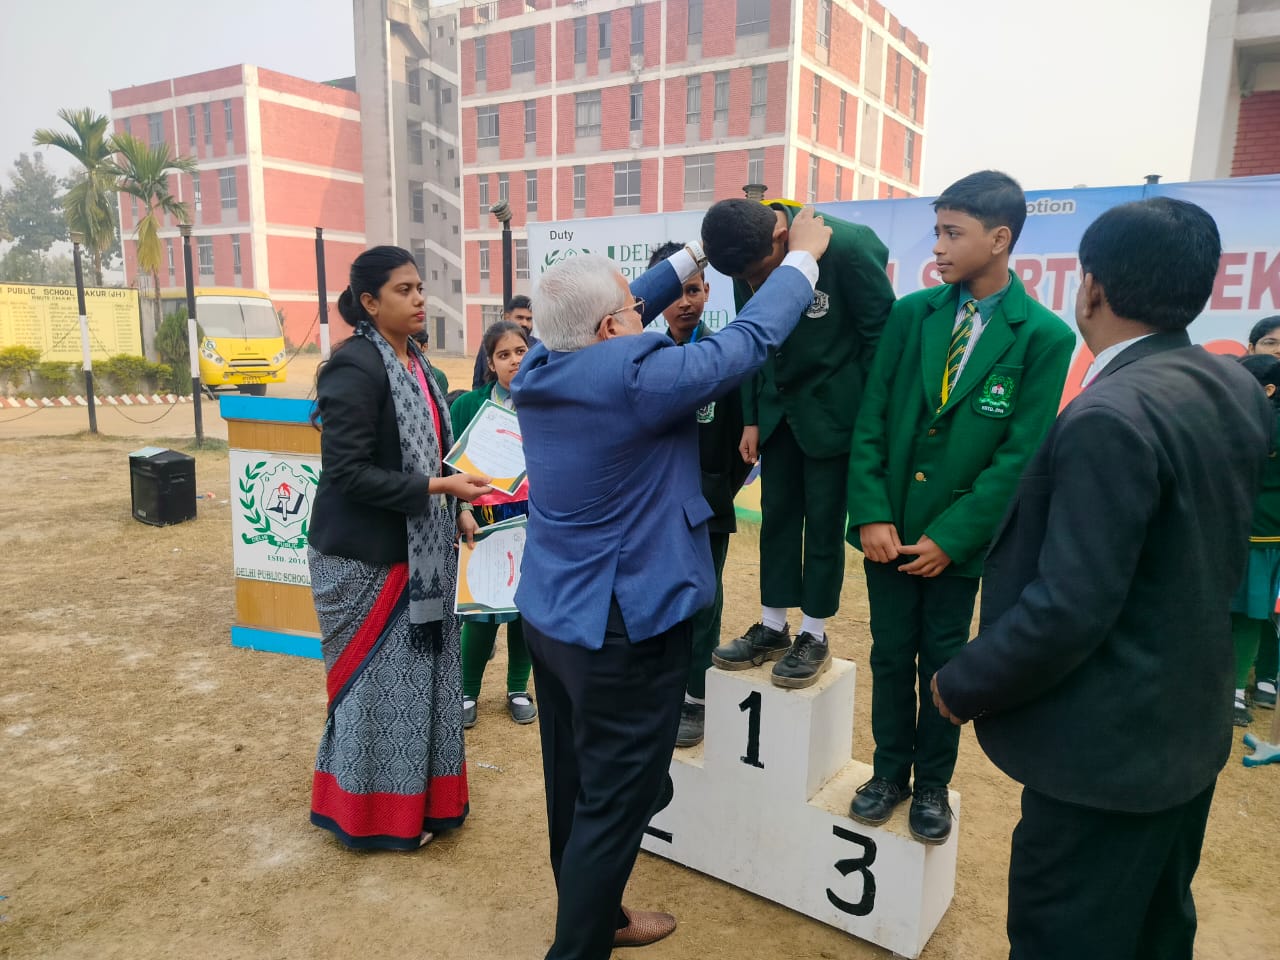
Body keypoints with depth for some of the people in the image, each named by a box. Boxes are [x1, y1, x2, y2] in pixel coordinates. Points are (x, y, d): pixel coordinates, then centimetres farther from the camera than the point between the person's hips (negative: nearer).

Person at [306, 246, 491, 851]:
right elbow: (347, 470, -22)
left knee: (418, 672, 16)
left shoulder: (416, 363, 8)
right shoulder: (355, 367, -18)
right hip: (366, 556, -8)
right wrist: (438, 487, -23)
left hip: (416, 551, 8)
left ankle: (417, 795, 34)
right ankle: (376, 814, 23)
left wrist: (457, 497, 6)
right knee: (378, 679, 4)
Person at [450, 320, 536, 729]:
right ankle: (467, 692, 24)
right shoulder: (468, 405, -2)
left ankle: (518, 690, 29)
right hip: (483, 520, -2)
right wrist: (461, 512, -14)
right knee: (481, 608, 3)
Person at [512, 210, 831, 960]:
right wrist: (804, 258, 1)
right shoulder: (635, 379, -23)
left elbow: (616, 312, 13)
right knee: (613, 804, 7)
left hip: (549, 612, 9)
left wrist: (696, 253, 17)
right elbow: (750, 340, -14)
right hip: (623, 626, -9)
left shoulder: (542, 367, -3)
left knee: (575, 786, 22)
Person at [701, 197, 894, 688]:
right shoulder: (748, 260, -7)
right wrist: (752, 419, 4)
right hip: (778, 408, 5)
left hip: (832, 409, -5)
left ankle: (814, 637, 16)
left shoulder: (848, 246, -23)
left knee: (823, 522, 2)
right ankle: (772, 629, 20)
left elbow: (881, 335, -13)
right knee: (777, 516, 8)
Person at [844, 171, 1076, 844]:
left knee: (941, 662, 12)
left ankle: (932, 784, 32)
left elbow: (1020, 453, -11)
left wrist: (951, 537, -14)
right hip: (889, 526, 2)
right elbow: (870, 420, -2)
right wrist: (871, 514, -10)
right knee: (891, 655, 13)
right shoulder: (912, 313, 0)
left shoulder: (1044, 336, -9)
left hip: (957, 535, -2)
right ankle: (890, 771, 32)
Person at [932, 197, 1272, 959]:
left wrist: (962, 687, -15)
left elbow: (1069, 607, -27)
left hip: (1111, 744, -9)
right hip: (1191, 720, 9)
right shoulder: (1239, 390, 2)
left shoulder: (1112, 417, -27)